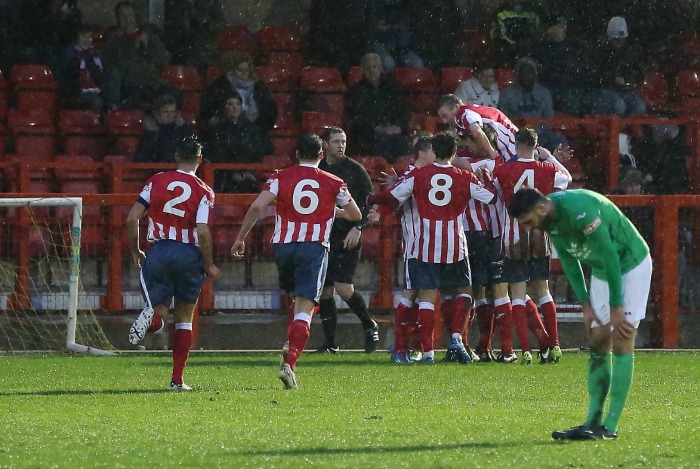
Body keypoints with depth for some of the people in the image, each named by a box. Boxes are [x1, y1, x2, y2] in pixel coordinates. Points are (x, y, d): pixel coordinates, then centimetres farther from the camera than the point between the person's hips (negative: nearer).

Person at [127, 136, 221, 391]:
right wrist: (209, 264, -1)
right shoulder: (203, 192, -3)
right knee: (184, 319, 14)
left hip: (159, 252, 1)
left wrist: (135, 250, 13)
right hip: (189, 255, -1)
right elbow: (203, 231, -14)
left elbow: (132, 218, -1)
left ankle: (152, 317, -32)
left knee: (159, 316, 8)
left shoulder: (156, 181, 3)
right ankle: (177, 379, 11)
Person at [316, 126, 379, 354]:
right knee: (325, 290, 2)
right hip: (323, 237, 4)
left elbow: (371, 202, 0)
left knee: (343, 288, -15)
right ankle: (330, 343, 11)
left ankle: (370, 326, 8)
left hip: (348, 238, -4)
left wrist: (358, 227, -12)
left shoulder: (355, 170, 0)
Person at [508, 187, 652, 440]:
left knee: (621, 342, -11)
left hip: (631, 264, -8)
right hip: (602, 271, 8)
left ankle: (610, 427, -12)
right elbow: (569, 260, 6)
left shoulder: (580, 211, -32)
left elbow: (610, 256, -26)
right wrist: (586, 305, 0)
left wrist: (616, 308, -20)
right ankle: (593, 423, 4)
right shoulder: (551, 220, -6)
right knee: (598, 342, 4)